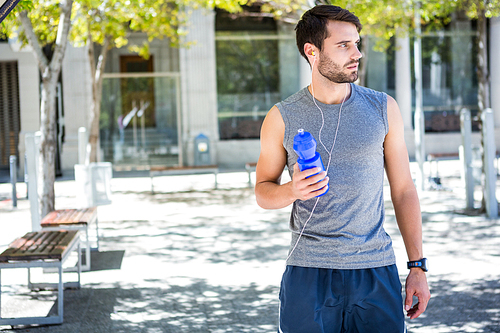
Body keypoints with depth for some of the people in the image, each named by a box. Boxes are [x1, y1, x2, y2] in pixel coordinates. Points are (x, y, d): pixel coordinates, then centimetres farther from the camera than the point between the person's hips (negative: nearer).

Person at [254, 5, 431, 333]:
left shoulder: (383, 108, 4)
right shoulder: (282, 118, 1)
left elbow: (404, 190, 7)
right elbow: (263, 190, 10)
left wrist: (418, 267, 3)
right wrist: (292, 190, -14)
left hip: (376, 270, 1)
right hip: (309, 273, -1)